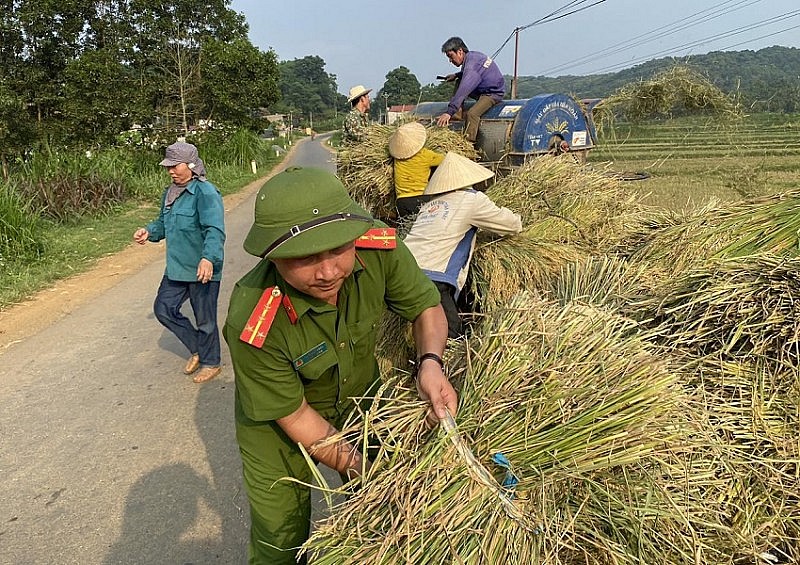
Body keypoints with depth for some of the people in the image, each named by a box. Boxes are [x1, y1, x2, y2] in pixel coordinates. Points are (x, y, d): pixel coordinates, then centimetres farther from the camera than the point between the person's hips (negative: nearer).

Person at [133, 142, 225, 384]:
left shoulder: (205, 192, -18)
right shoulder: (169, 193, 10)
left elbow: (215, 230, -29)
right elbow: (163, 222, 25)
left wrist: (208, 258, -44)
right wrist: (149, 232, 4)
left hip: (203, 270, -9)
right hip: (176, 268, 9)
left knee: (205, 319, 5)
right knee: (163, 308, 13)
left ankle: (210, 363, 27)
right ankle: (197, 348, 31)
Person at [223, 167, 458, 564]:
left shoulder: (380, 248, -30)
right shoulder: (252, 325, -38)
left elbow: (427, 308, -11)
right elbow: (294, 415, -24)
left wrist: (429, 363, -30)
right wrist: (358, 467, -22)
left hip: (361, 398, 4)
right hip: (277, 424, -3)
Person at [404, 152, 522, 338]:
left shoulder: (428, 204, 22)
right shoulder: (472, 199, 6)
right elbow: (514, 225, 16)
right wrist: (517, 220, 39)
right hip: (432, 280, -7)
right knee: (452, 338, -4)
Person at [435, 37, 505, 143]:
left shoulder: (472, 65, -28)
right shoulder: (472, 55, 3)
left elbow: (463, 91, -37)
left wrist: (449, 112, -42)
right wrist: (456, 75, 11)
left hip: (494, 93, -11)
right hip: (483, 88, 11)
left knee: (472, 113, -31)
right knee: (459, 83, 11)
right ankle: (458, 114, -2)